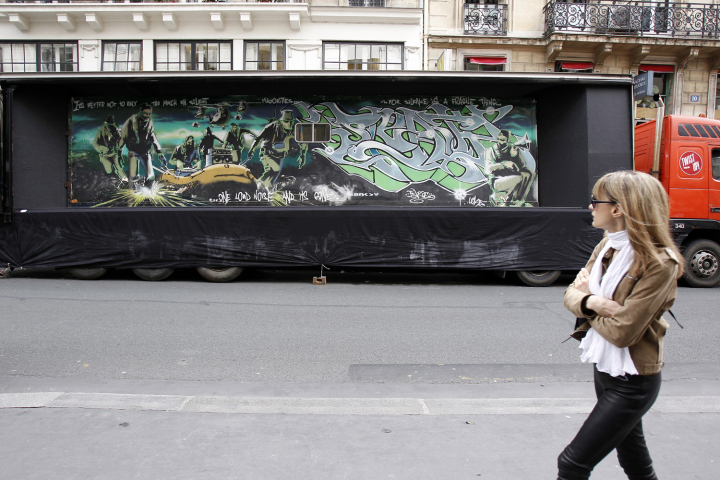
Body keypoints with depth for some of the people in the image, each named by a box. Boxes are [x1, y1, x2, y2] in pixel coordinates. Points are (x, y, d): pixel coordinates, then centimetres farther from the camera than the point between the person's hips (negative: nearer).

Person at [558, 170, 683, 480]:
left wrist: (587, 298, -10)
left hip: (632, 384, -8)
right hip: (604, 370, 8)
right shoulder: (608, 246, 1)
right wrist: (591, 301, -20)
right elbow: (571, 294, 2)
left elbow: (622, 332, -25)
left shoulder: (659, 263, -24)